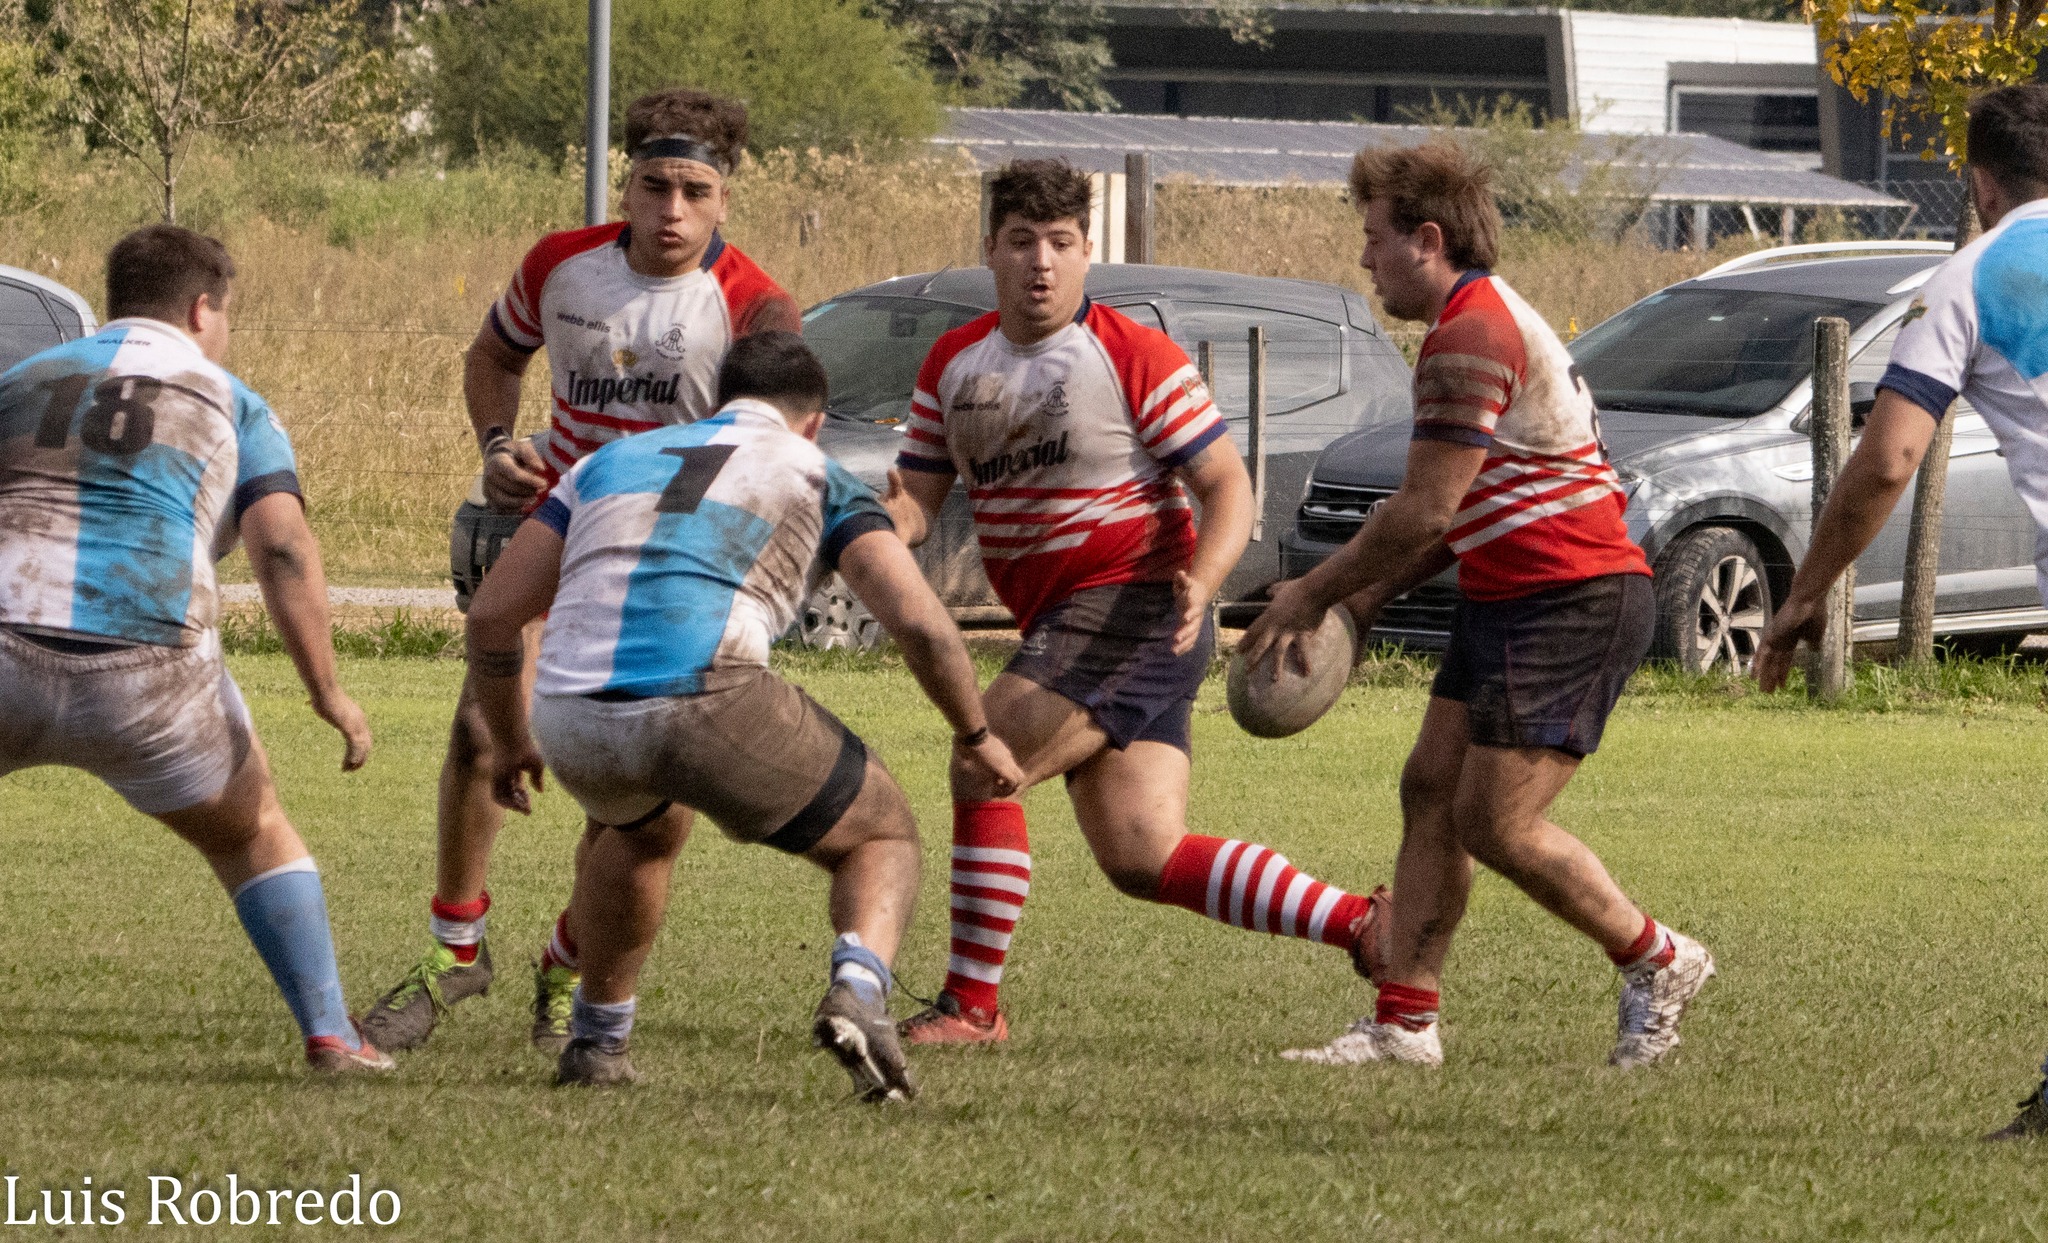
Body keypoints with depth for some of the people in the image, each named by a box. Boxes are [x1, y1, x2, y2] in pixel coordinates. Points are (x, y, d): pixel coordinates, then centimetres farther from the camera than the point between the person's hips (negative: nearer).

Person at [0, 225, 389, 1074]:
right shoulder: (230, 405, 14)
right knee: (255, 837, 24)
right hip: (147, 677, -1)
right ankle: (328, 1032, 13)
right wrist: (327, 693, 3)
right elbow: (284, 550, 0)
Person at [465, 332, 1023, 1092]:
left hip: (571, 719, 4)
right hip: (706, 699, -4)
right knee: (882, 837, 18)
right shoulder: (816, 473, 20)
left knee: (644, 827, 40)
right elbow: (918, 622, 9)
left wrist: (507, 739, 41)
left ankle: (596, 1043, 41)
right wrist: (975, 735, 25)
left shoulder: (613, 460, 30)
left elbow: (492, 611, 26)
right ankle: (858, 990, -11)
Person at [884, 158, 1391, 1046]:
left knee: (982, 772, -17)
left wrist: (1200, 583, -28)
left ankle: (972, 1005, -8)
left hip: (1134, 610, -8)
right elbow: (915, 499, 12)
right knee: (1144, 861, 1)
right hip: (1062, 626, 8)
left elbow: (1228, 486, -9)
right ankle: (1363, 924, 7)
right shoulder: (954, 363, 11)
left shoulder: (1134, 357, -9)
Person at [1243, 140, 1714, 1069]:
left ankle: (1656, 963, 6)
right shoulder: (1480, 319, 19)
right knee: (1431, 792, 6)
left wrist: (1313, 595, -9)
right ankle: (1405, 1019, 5)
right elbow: (1454, 513, 23)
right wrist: (1366, 598, 15)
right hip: (1508, 600, 11)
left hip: (1572, 600, -11)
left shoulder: (1472, 336, -17)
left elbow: (1424, 510, -20)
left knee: (1494, 824, -11)